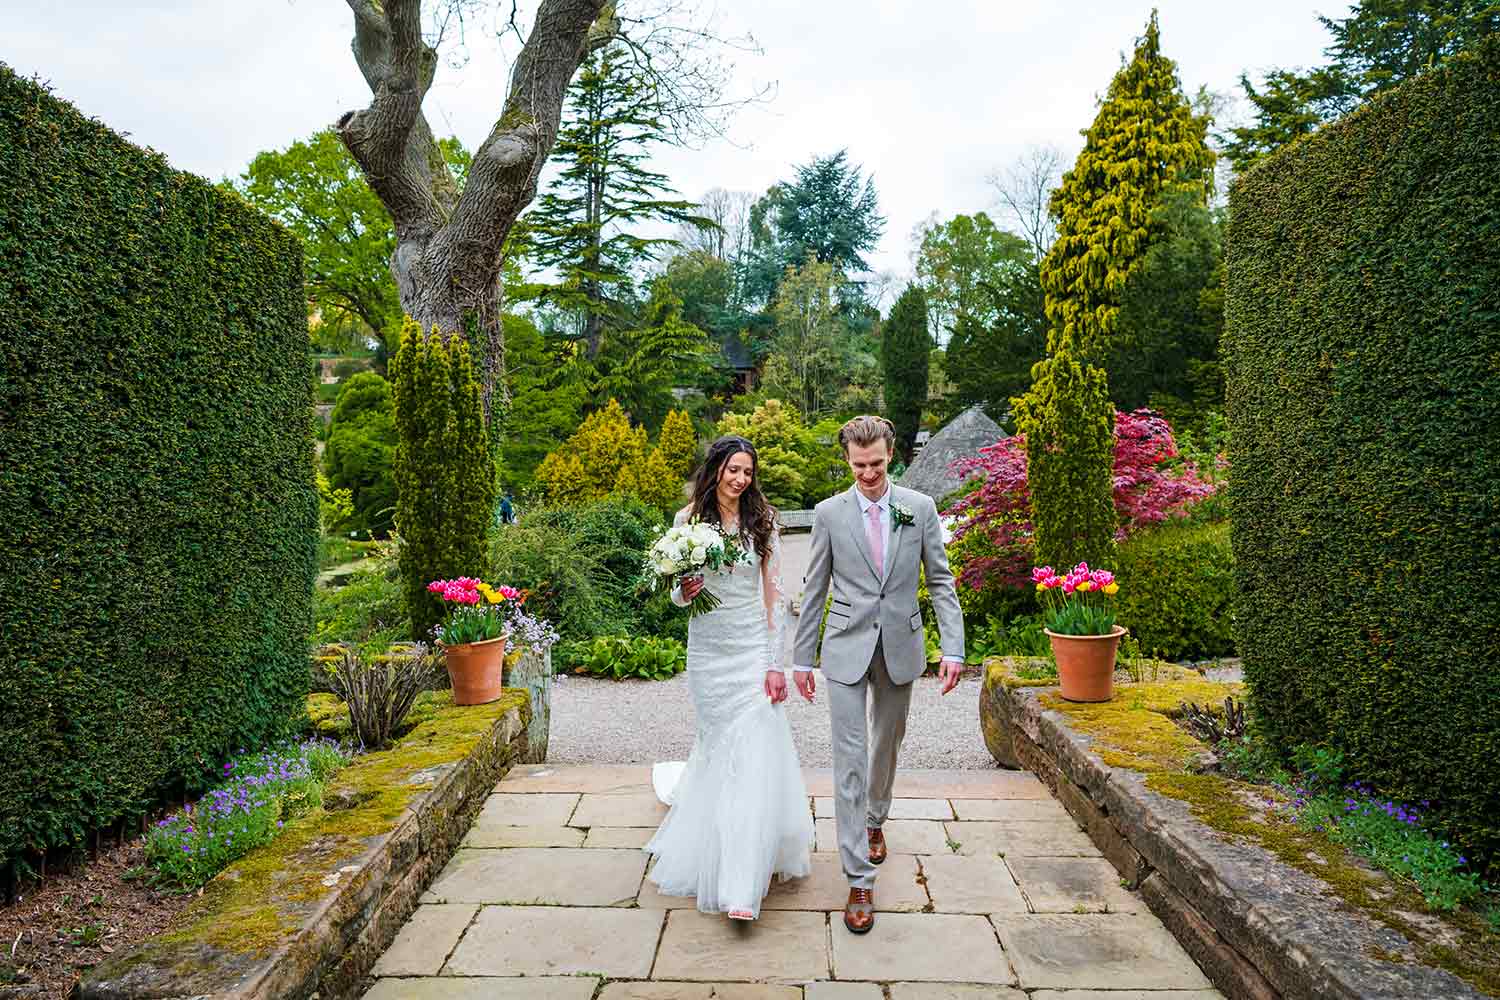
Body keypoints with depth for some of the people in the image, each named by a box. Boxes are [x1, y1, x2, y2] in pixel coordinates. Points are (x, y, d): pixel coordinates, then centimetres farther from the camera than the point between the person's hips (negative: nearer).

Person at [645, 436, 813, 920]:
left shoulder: (763, 522, -2)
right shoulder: (688, 521, 0)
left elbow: (774, 594, -2)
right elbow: (677, 593, 6)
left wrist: (776, 663, -7)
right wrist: (684, 590, -19)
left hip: (753, 649, -1)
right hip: (707, 651, 1)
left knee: (752, 756, -6)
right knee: (715, 747, 12)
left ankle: (743, 887, 1)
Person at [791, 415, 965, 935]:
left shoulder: (920, 507, -2)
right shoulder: (829, 513, -4)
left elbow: (940, 580, 1)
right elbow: (814, 589, 2)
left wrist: (953, 648, -7)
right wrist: (801, 658, 3)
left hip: (900, 647, 2)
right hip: (847, 648, -2)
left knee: (887, 744, 19)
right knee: (850, 757, -4)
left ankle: (874, 819, 47)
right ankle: (859, 879, 3)